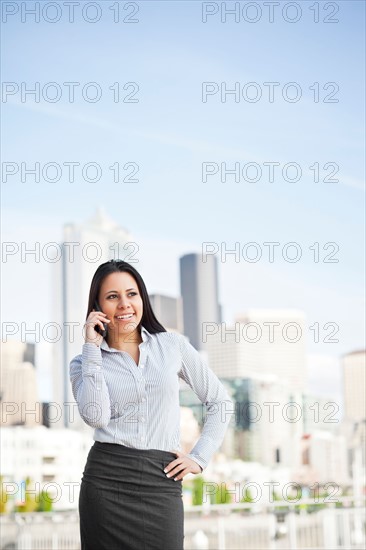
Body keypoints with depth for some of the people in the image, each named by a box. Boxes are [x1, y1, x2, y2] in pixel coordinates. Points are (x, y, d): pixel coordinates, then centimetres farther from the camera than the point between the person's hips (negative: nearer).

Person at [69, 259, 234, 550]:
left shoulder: (172, 345, 6)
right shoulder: (85, 362, 5)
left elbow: (221, 401, 11)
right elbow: (96, 416, -14)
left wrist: (200, 457, 3)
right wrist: (92, 348, -9)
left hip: (162, 483, 0)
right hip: (107, 481, 0)